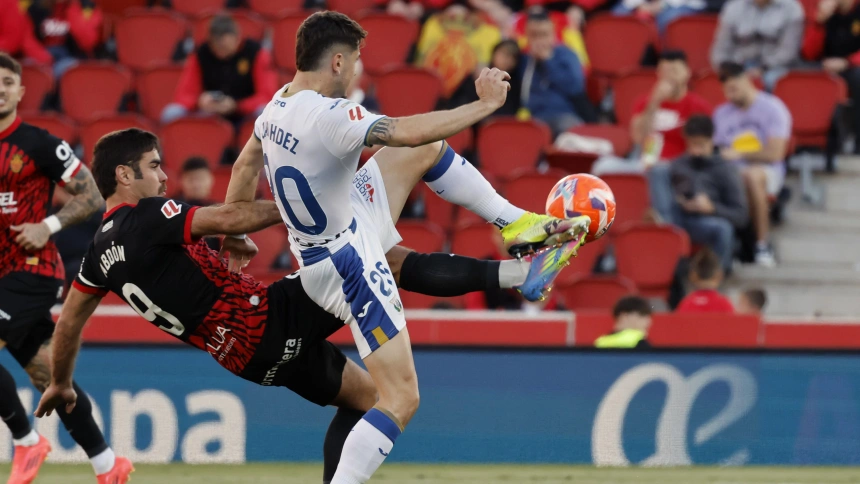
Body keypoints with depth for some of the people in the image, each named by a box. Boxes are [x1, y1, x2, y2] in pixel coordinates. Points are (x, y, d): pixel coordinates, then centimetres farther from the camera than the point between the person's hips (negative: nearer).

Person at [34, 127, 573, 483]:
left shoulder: (102, 250, 10)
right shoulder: (147, 217, -15)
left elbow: (70, 318, 20)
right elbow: (230, 218, -21)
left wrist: (61, 383, 34)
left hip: (253, 358, 9)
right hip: (269, 319, -9)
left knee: (364, 395, 22)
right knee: (382, 256, -3)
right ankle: (505, 273, -6)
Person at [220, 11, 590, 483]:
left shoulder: (277, 105, -2)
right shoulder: (328, 117, -31)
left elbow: (245, 166, 15)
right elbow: (411, 130, -38)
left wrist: (231, 231, 32)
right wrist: (486, 105, -24)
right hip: (349, 267, -10)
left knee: (426, 153, 20)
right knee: (401, 399, -7)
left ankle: (520, 227, 25)